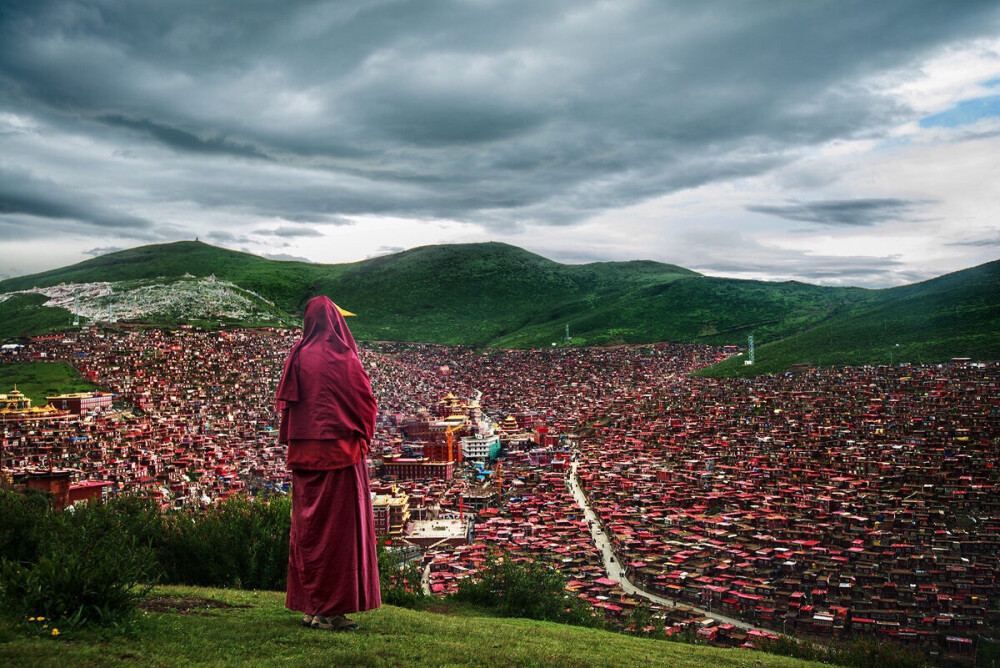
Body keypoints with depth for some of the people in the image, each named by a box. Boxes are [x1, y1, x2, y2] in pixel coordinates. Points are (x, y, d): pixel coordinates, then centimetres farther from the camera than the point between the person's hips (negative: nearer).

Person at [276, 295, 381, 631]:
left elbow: (286, 403, 7)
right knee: (338, 527, 1)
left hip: (304, 454, 5)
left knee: (307, 527, 11)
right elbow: (366, 403, -5)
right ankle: (330, 610, 4)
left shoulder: (298, 357, 2)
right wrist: (362, 439, 11)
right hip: (340, 452, -5)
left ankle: (309, 606, 19)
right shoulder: (344, 358, -10)